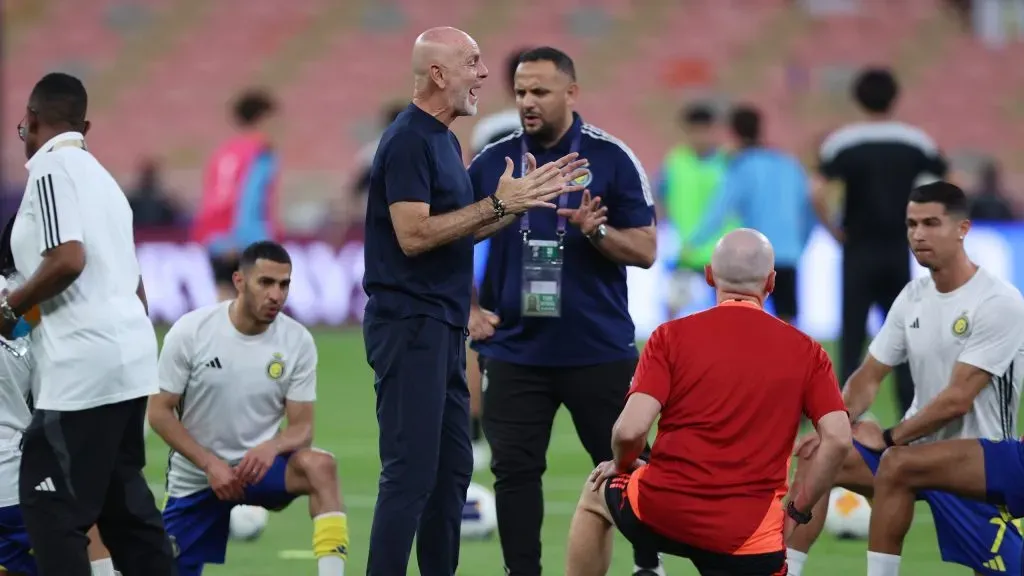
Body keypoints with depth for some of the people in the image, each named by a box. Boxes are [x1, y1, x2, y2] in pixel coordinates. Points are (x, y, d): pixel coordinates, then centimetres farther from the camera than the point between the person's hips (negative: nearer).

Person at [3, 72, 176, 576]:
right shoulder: (99, 175, 20)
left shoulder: (51, 166, -7)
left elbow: (67, 260, -20)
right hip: (130, 359, 9)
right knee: (121, 499, 14)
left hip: (84, 366, -9)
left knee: (50, 505, -7)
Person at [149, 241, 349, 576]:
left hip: (256, 464, 0)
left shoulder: (297, 341, -9)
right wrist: (210, 464, -20)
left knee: (320, 466, -32)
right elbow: (159, 412, -9)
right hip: (194, 477, 0)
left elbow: (302, 427, -7)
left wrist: (272, 446, -31)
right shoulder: (190, 331, -14)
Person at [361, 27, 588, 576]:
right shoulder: (408, 140, -14)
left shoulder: (442, 139, 16)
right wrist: (498, 204, -19)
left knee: (452, 469, 12)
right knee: (411, 473, -11)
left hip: (441, 327, 10)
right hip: (410, 325, -10)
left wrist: (525, 198, 11)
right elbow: (414, 235, -21)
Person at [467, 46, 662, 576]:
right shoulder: (491, 163, 4)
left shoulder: (611, 158, -3)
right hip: (515, 349, 2)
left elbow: (645, 250, -3)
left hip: (600, 348, -2)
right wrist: (470, 309, 1)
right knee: (514, 468, 0)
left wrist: (596, 231, -21)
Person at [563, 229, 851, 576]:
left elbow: (630, 430, -11)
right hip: (750, 532, 0)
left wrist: (623, 466, 12)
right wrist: (796, 511, 7)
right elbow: (838, 439, -4)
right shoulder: (805, 352, 4)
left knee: (596, 494, 34)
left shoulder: (672, 336, -1)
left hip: (660, 514, 0)